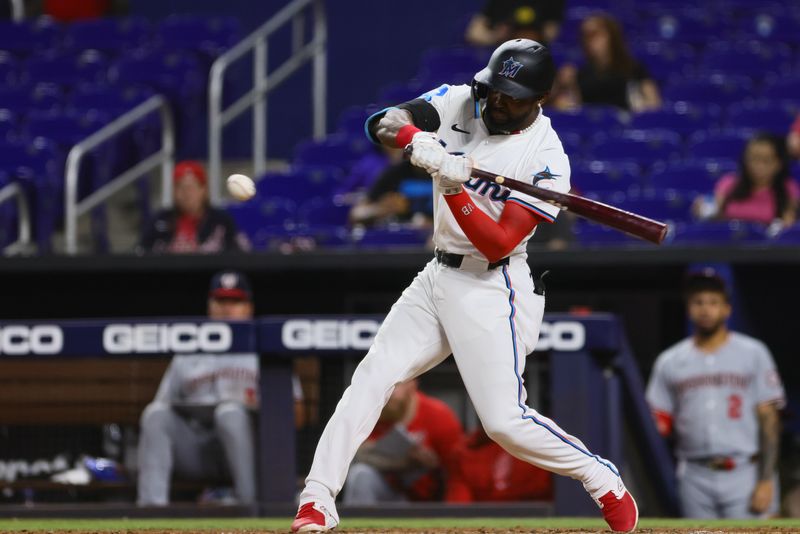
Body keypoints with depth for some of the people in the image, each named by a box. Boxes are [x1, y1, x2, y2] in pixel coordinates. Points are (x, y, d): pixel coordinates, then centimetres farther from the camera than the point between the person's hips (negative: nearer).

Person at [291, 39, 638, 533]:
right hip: (437, 277, 6)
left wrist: (453, 189, -34)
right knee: (370, 381, -4)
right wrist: (416, 139, -34)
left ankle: (606, 483, 5)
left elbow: (500, 243, -22)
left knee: (504, 419, -13)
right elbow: (382, 123, -12)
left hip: (492, 289, -6)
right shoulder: (458, 103, 0)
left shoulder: (547, 160, -17)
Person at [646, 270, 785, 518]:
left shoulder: (753, 353, 4)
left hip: (743, 476, -3)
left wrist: (766, 480, -9)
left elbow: (768, 419, 0)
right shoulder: (670, 361, 11)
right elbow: (659, 424, 13)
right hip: (695, 478, 3)